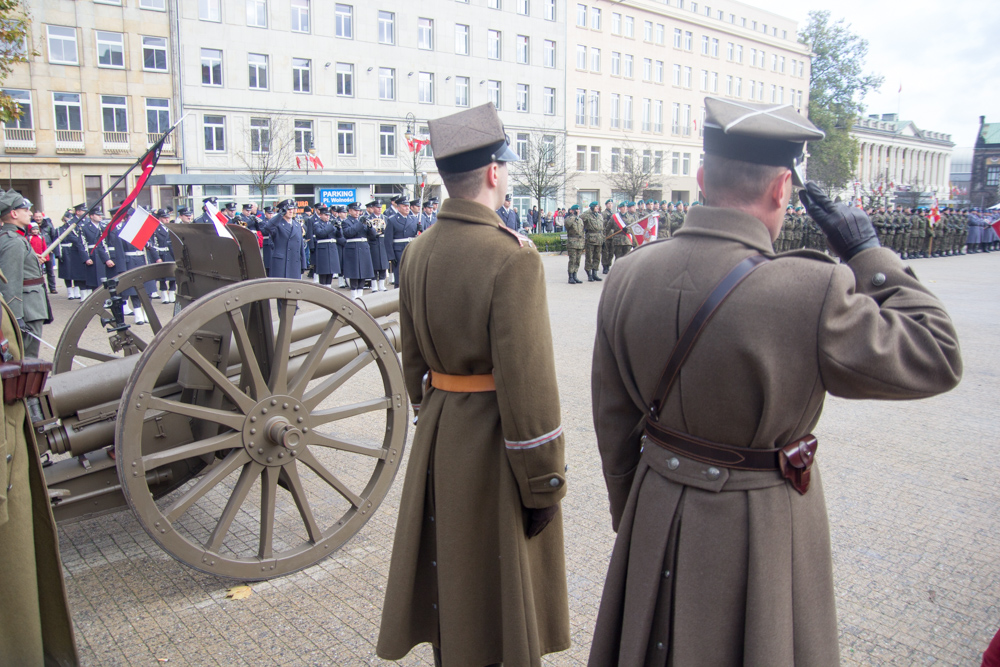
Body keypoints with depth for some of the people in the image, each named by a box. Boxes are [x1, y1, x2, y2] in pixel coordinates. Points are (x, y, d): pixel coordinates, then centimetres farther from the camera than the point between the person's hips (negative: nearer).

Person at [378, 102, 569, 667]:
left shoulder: (417, 251, 2)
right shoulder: (512, 256, -21)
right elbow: (526, 381, -22)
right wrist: (544, 485, -13)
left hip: (438, 435, 7)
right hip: (495, 442, -7)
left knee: (450, 584, 22)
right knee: (503, 596, 12)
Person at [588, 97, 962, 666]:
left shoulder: (628, 276, -10)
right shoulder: (814, 292, -26)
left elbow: (614, 422, 0)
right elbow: (937, 359, -10)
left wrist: (632, 517, 14)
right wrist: (868, 253, -5)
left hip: (657, 517, 4)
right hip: (761, 527, -4)